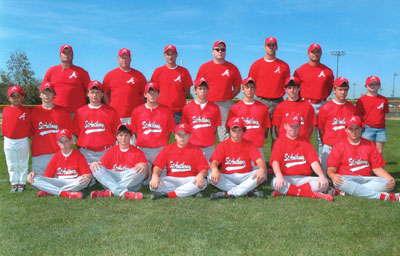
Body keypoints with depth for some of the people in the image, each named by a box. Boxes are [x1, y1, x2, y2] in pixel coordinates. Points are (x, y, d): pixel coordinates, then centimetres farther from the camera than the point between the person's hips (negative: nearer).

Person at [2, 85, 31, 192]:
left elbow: (28, 126, -1)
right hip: (9, 141, 3)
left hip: (22, 141, -2)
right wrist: (5, 134, 3)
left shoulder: (26, 110, -5)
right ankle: (14, 183, 21)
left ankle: (22, 183, 18)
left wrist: (29, 135, -5)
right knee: (12, 165, 11)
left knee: (23, 164, 8)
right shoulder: (5, 110, 3)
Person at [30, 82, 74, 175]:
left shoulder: (62, 112, 9)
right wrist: (37, 145, 5)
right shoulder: (33, 112, 10)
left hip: (58, 154, 0)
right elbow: (30, 133, 14)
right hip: (39, 155, 1)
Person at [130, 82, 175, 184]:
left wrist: (163, 145, 2)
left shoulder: (166, 111, 5)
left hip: (160, 149, 0)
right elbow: (134, 131, 13)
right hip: (142, 149, 1)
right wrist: (141, 143, 5)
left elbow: (169, 131, 9)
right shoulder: (137, 111, 6)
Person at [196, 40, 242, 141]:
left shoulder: (232, 68, 8)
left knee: (225, 131, -2)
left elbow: (237, 88, 13)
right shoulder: (204, 67, 7)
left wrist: (228, 98, 2)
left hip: (225, 105, 0)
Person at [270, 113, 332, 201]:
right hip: (286, 178, -3)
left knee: (324, 183, -22)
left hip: (303, 178, 4)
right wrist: (279, 176, -28)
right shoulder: (280, 142, 8)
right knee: (275, 183, -36)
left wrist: (321, 175, -15)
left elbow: (314, 161, 6)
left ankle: (284, 191, -25)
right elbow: (275, 161, -7)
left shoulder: (305, 142, 18)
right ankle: (313, 194, -29)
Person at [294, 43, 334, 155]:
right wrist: (301, 99, 1)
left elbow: (330, 87, 20)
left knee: (322, 136, 4)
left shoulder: (327, 71, 9)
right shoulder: (300, 70, 3)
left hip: (322, 106, 2)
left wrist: (323, 98, 10)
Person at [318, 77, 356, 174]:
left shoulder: (352, 108, 5)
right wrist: (326, 144, 3)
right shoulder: (326, 108, -4)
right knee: (326, 174, 1)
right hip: (329, 148, -2)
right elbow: (321, 129, 2)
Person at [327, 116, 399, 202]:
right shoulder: (339, 146, 5)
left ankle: (347, 192, -30)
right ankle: (382, 196, -34)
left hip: (366, 179, 4)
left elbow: (377, 168, 10)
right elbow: (331, 169, -2)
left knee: (387, 183, -23)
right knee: (341, 181, -38)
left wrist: (390, 179, -8)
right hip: (347, 178, -3)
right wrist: (333, 176, -26)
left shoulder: (370, 144, 15)